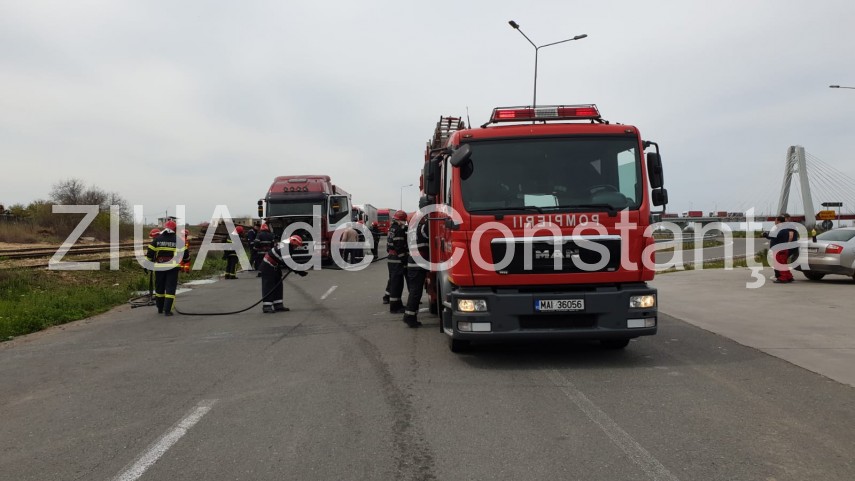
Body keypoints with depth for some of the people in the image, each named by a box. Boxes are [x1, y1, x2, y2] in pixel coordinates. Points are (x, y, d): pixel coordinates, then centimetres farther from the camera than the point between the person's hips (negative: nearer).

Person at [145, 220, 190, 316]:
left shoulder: (157, 239, 4)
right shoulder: (177, 239, -2)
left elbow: (149, 252, 1)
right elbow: (184, 253, -1)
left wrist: (151, 260, 18)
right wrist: (186, 260, 18)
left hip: (159, 267, 2)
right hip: (173, 267, -2)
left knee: (159, 287, 15)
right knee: (170, 288, 1)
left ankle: (160, 309, 26)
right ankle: (167, 310, -5)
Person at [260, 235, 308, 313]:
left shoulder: (289, 247, 7)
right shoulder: (284, 246, -25)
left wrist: (298, 270, -2)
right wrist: (298, 271, -29)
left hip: (275, 267, 11)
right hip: (267, 266, -11)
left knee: (278, 285, 10)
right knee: (268, 286, -11)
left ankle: (278, 305, 15)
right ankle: (266, 307, -10)